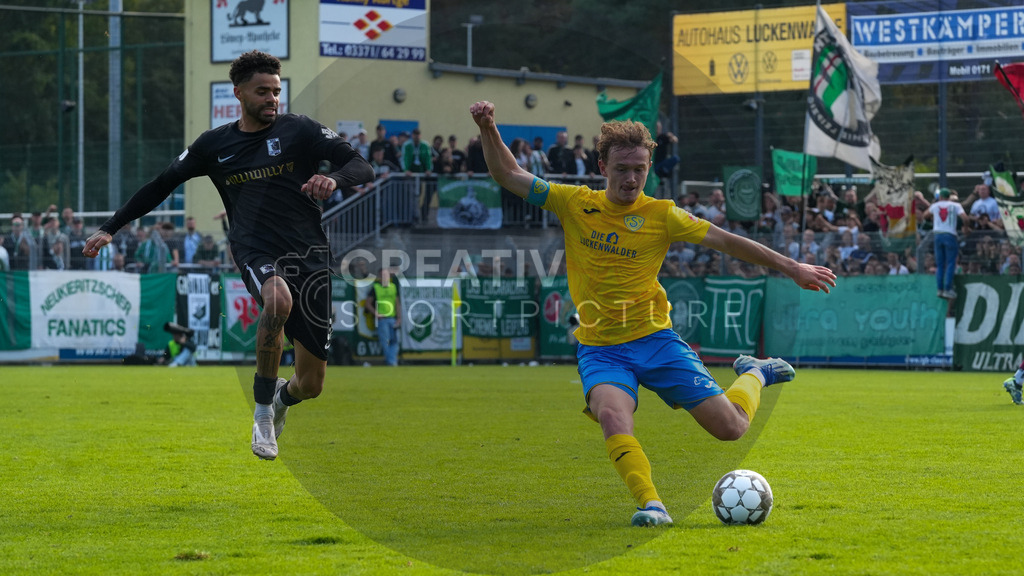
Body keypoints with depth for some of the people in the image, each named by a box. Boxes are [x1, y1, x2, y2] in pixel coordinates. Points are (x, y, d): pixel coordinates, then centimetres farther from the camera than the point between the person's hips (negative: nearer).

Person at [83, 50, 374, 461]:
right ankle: (263, 408, -21)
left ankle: (281, 397, 43)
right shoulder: (214, 145, 10)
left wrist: (334, 179, -27)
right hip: (256, 252, -1)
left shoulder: (299, 130, 4)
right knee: (278, 299, -39)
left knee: (311, 384, 2)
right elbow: (162, 185, 20)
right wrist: (110, 228, 17)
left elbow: (362, 167, -4)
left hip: (309, 253, 1)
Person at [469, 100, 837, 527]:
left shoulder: (662, 216, -3)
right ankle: (651, 504, -33)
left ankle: (753, 376, 31)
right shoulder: (575, 204, 0)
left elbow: (727, 242, 2)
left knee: (730, 427, -1)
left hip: (654, 339, 0)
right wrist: (488, 130, -12)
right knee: (611, 414, -34)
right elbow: (508, 175, 4)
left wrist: (791, 268, 2)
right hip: (600, 348, 0)